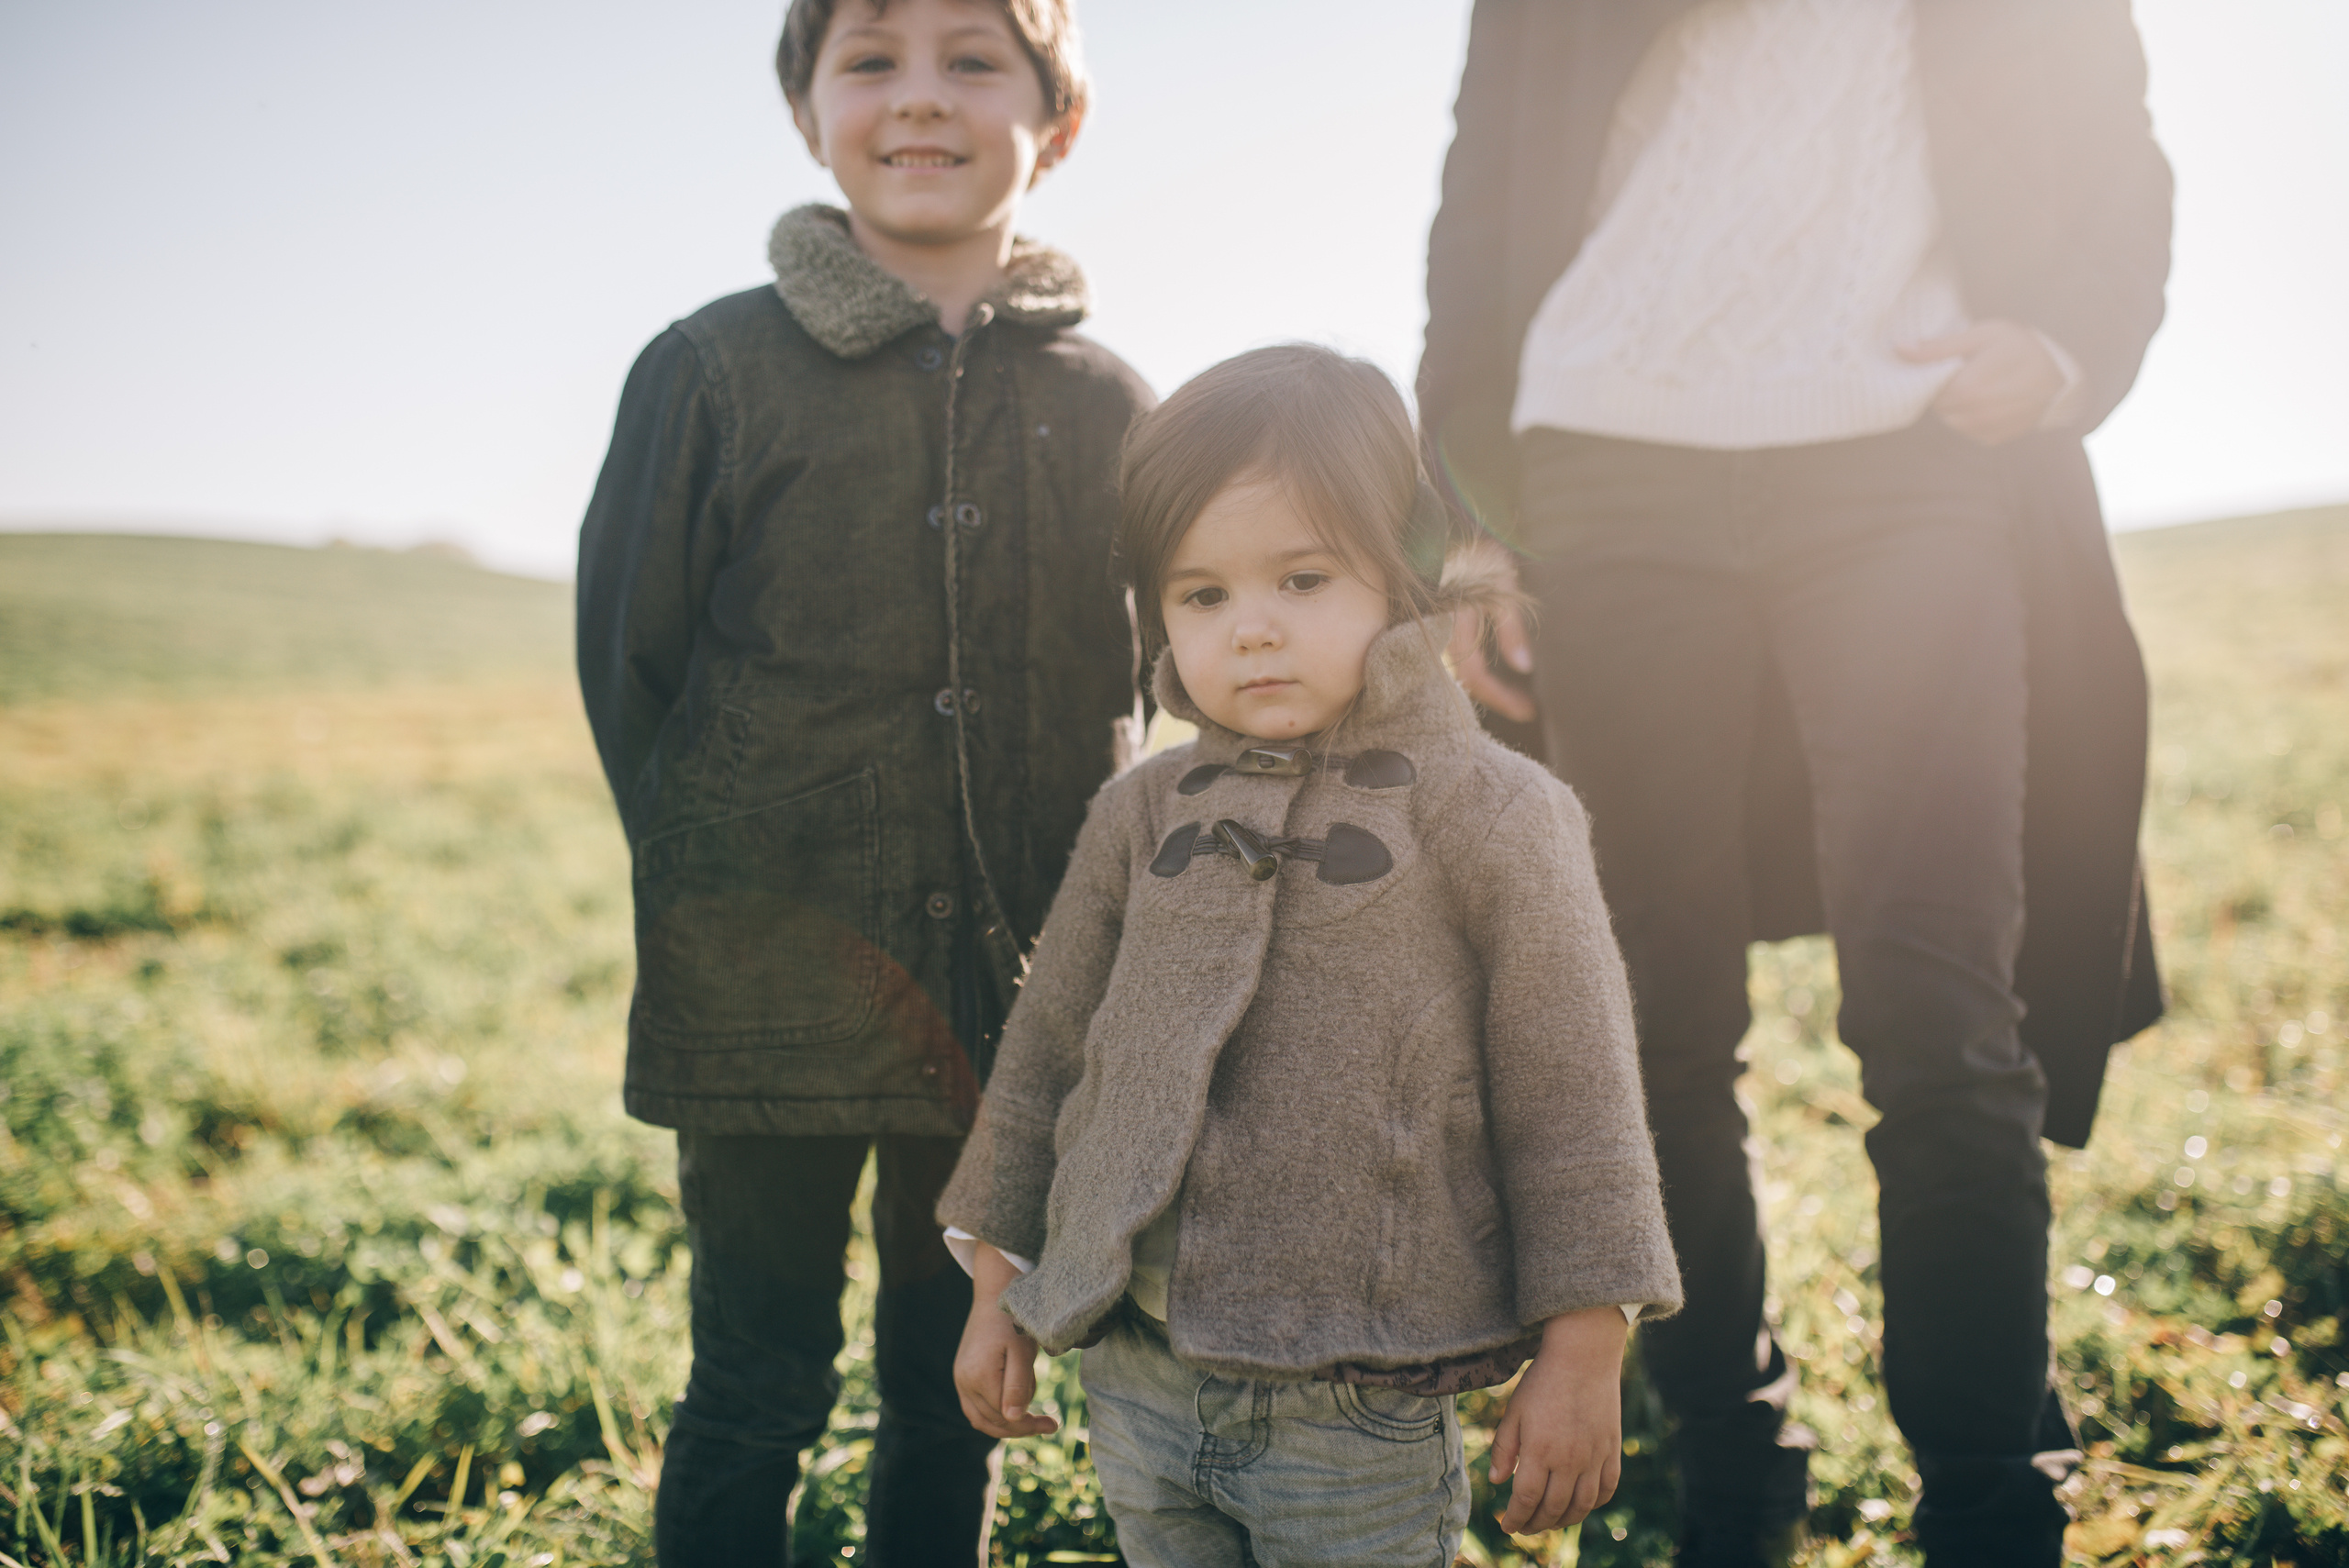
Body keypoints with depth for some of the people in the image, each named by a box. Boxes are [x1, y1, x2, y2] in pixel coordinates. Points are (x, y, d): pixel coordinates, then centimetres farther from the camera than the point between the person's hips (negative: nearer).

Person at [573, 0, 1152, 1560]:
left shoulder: (1106, 405, 3)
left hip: (1015, 994, 2)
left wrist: (1080, 923, 5)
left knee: (959, 1381, 16)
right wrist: (712, 882, 3)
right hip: (771, 990, -2)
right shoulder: (718, 368, -2)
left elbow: (1151, 677, 11)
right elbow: (626, 653, 3)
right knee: (759, 1388, 7)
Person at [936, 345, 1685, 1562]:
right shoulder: (1141, 817, 6)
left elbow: (1570, 1101, -6)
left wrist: (1582, 1356, -6)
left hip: (1359, 1412, -4)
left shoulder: (1491, 819, -8)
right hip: (1137, 1382, 5)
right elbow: (1047, 1045, 14)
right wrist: (997, 1286, 17)